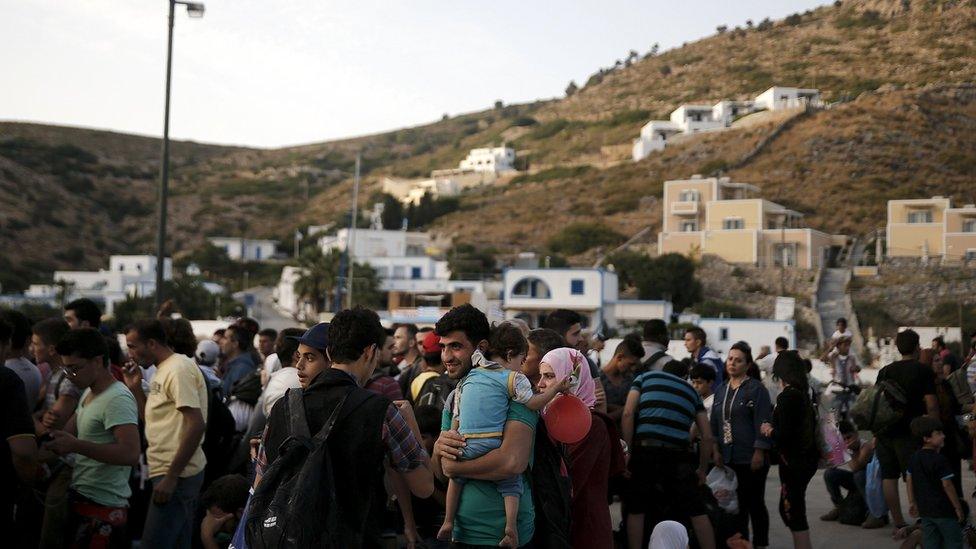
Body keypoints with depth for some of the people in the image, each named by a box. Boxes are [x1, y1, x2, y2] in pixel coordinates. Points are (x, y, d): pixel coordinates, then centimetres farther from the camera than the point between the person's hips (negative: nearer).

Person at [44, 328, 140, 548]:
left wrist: (75, 445, -31)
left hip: (101, 508, -10)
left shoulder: (117, 399, -18)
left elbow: (131, 454, -29)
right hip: (81, 500, 10)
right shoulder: (88, 393, 14)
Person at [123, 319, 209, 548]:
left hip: (177, 475, -10)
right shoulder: (163, 370, 17)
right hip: (170, 473, 10)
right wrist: (135, 387, 10)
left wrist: (171, 477, -22)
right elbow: (152, 419, 21)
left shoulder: (179, 370, -14)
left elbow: (196, 425, -22)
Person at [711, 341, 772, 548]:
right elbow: (714, 423, 17)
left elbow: (763, 423, -11)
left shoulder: (756, 389, -6)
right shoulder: (721, 390, 13)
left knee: (755, 503, 2)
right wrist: (717, 450, 9)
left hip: (751, 459, -5)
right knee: (737, 504, 9)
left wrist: (759, 453, -16)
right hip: (729, 458, 5)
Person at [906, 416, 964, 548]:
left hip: (925, 510, 7)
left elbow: (910, 481, 11)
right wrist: (958, 508, -10)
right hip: (944, 510, -7)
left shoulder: (915, 457, 5)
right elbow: (947, 485, -17)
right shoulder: (939, 459, -18)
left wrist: (912, 502, 19)